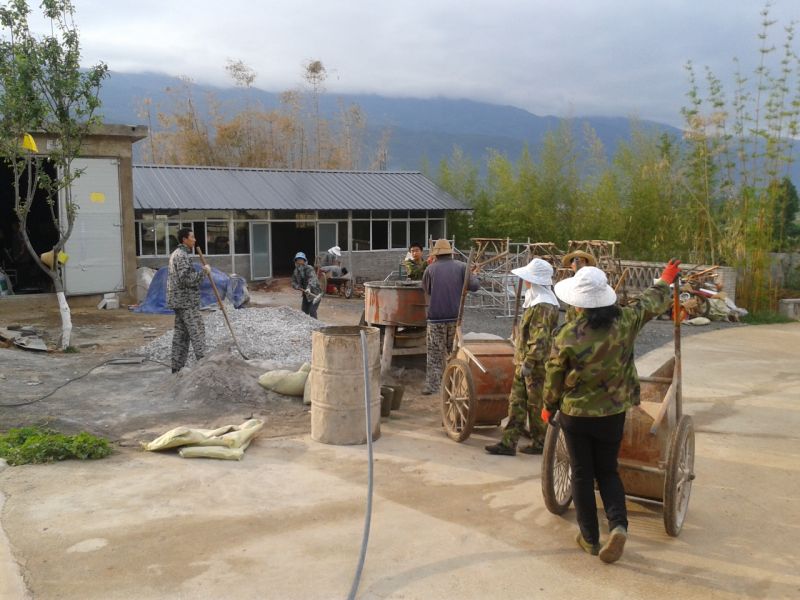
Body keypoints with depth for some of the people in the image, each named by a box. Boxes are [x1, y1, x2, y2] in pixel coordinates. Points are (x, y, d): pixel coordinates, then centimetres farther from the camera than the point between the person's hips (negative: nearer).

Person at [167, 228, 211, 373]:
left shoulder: (175, 254, 18)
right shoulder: (183, 255, -15)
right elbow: (187, 279, -24)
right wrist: (204, 271, -15)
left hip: (179, 301, 10)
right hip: (187, 301, -10)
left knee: (180, 334, 10)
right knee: (197, 332, -7)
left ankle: (177, 367, 13)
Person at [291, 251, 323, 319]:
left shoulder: (309, 269, -21)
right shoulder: (296, 271, 2)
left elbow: (312, 278, -38)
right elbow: (293, 282, 8)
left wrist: (309, 288, -57)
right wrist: (298, 286, -16)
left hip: (315, 293, -7)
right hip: (306, 294, 7)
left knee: (312, 311, -18)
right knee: (304, 311, 10)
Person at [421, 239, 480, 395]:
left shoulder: (430, 269, -2)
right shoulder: (461, 267, 0)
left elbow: (426, 290, 8)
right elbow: (474, 286, -5)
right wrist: (473, 275, 14)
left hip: (436, 317, -2)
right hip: (455, 316, 2)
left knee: (435, 353, 3)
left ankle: (432, 385, 1)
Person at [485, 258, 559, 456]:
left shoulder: (543, 306, -19)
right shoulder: (536, 301, 14)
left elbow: (540, 338, -24)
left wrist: (529, 362, -23)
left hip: (536, 365, -10)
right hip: (525, 362, 10)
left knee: (536, 404, 3)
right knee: (517, 402, 10)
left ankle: (540, 443, 17)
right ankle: (508, 443, 14)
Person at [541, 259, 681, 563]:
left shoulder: (567, 336, -19)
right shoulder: (624, 322, -12)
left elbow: (554, 378, -7)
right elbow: (651, 303, 9)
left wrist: (549, 407, 11)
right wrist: (665, 280, 28)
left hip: (575, 414, -2)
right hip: (613, 413, 3)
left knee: (582, 475, 12)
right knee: (607, 471, 18)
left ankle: (590, 538, 20)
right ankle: (618, 524, -2)